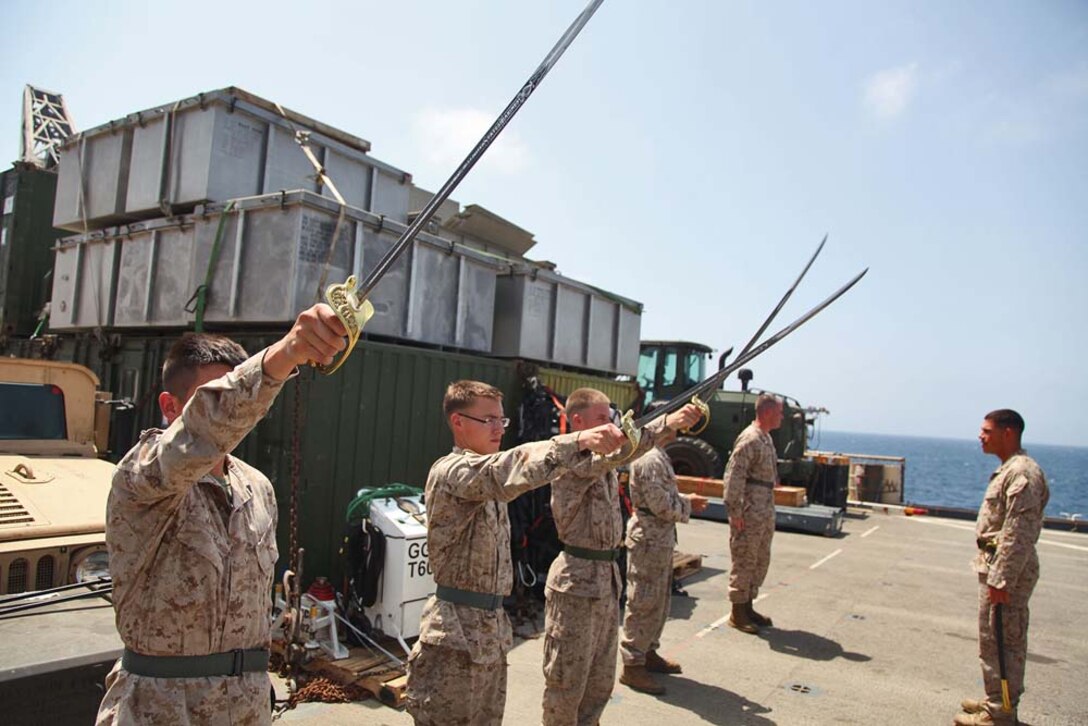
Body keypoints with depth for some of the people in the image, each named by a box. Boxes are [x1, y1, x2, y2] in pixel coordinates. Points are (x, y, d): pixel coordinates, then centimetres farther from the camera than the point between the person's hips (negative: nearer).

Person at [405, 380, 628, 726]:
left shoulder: (488, 478, 13)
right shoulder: (450, 471, -18)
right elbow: (507, 469, -38)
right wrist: (579, 440, -48)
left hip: (491, 631, 9)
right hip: (454, 636, -8)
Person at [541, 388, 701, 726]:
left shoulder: (604, 461, 12)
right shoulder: (571, 460, -18)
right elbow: (617, 450, -33)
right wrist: (668, 421, -41)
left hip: (607, 577, 8)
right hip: (576, 582, -8)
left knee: (600, 682, 18)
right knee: (566, 681, 5)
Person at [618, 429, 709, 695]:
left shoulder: (657, 455, 12)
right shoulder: (650, 459, -22)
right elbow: (661, 505, -23)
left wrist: (685, 499, 5)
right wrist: (688, 505, -7)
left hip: (660, 538, 11)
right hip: (650, 539, -11)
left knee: (660, 600, 19)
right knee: (644, 603, -2)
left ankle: (649, 652, 33)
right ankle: (632, 665, 8)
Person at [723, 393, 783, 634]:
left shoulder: (766, 438, 14)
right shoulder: (749, 439, -17)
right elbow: (734, 476, -21)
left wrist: (770, 510, 19)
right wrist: (735, 511, -22)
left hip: (765, 513, 10)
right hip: (749, 513, -10)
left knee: (761, 561, 16)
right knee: (744, 562, 0)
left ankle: (748, 607, 28)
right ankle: (738, 613, 10)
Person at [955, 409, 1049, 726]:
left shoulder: (1022, 473, -20)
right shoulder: (1009, 470, 13)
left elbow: (1018, 534, -24)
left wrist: (1000, 580, -23)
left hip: (1008, 569, -10)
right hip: (996, 564, 10)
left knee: (1002, 641, -1)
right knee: (995, 639, 18)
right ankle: (997, 700, 30)